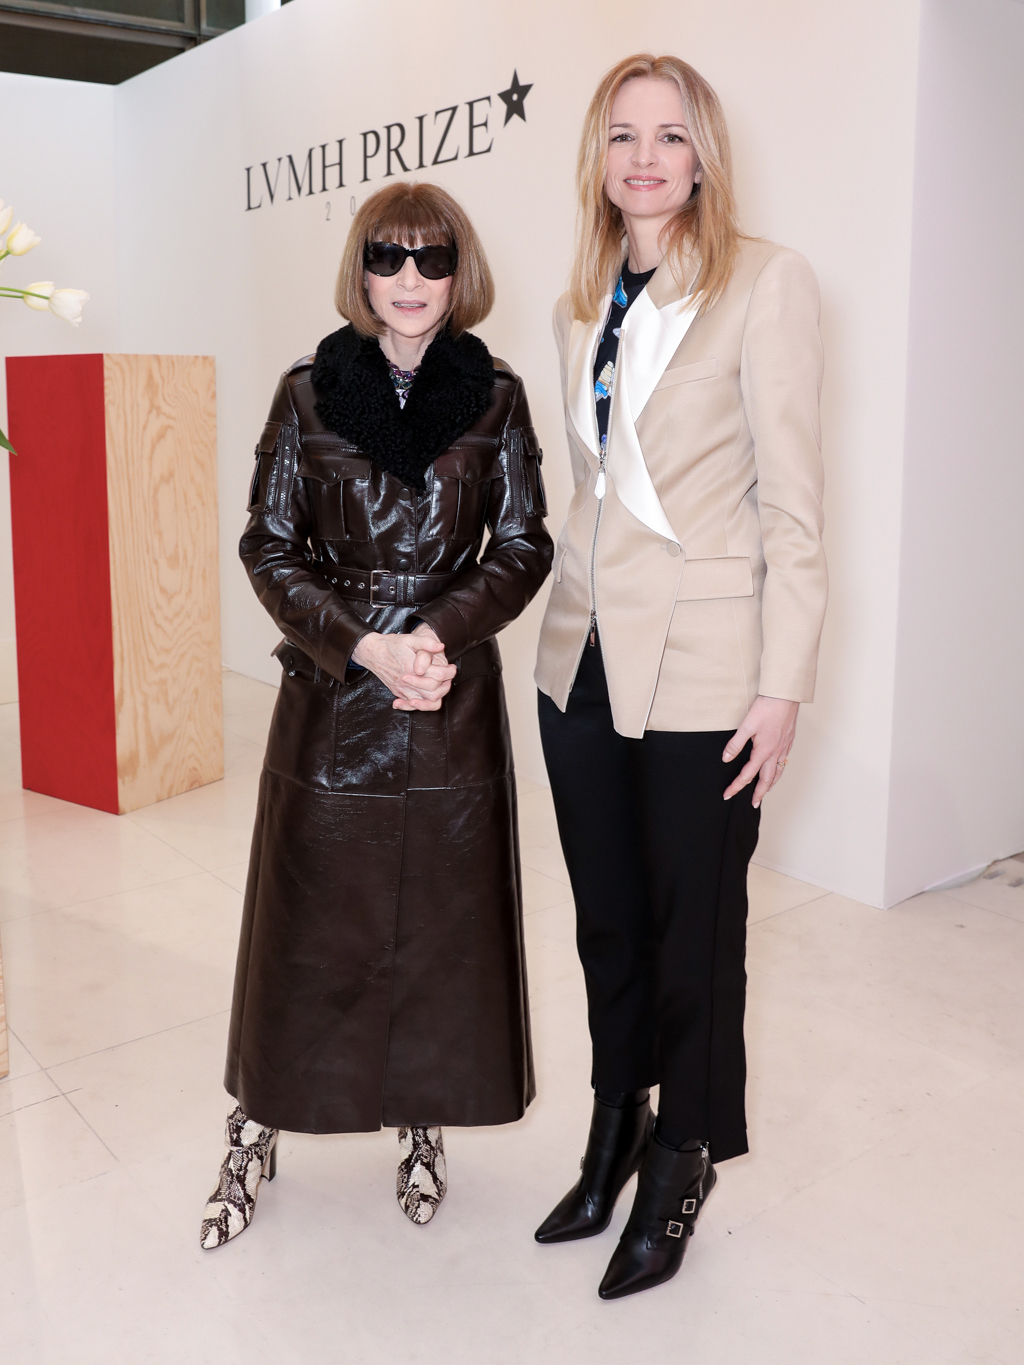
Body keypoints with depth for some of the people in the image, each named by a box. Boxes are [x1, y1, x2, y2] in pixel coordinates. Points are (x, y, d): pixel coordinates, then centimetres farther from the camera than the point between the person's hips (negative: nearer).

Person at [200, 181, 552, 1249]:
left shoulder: (496, 398, 1)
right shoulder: (307, 392, 0)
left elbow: (523, 548, 2)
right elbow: (269, 547, -1)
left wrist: (444, 631, -14)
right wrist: (363, 644, -14)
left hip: (453, 700, 1)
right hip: (330, 699, 0)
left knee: (442, 924, 10)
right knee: (306, 926, 7)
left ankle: (422, 1126, 32)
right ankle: (256, 1132, 28)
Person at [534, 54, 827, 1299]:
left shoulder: (766, 282, -6)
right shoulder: (582, 305, 12)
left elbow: (792, 500, -10)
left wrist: (783, 685, -13)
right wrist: (569, 622, 12)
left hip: (700, 668, -5)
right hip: (584, 658, 6)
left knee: (693, 931, 8)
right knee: (606, 922, 16)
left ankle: (677, 1173, 29)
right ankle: (614, 1141, 36)